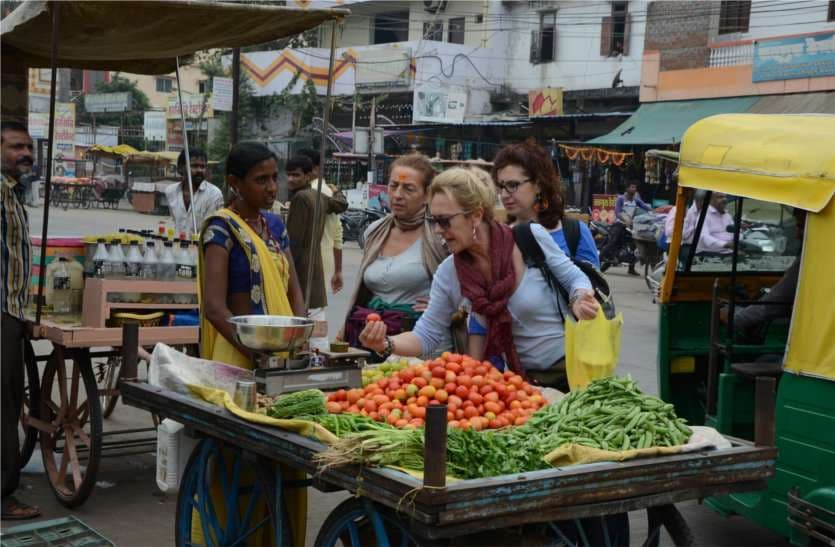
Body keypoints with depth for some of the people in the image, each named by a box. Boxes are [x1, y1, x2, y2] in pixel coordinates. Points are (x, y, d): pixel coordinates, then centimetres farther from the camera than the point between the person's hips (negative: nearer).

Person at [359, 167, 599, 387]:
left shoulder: (532, 238, -15)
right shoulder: (448, 274, -6)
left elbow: (574, 278, -2)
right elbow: (426, 335, -4)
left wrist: (580, 299, -24)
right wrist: (386, 344, -22)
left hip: (570, 369, -3)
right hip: (521, 378, 3)